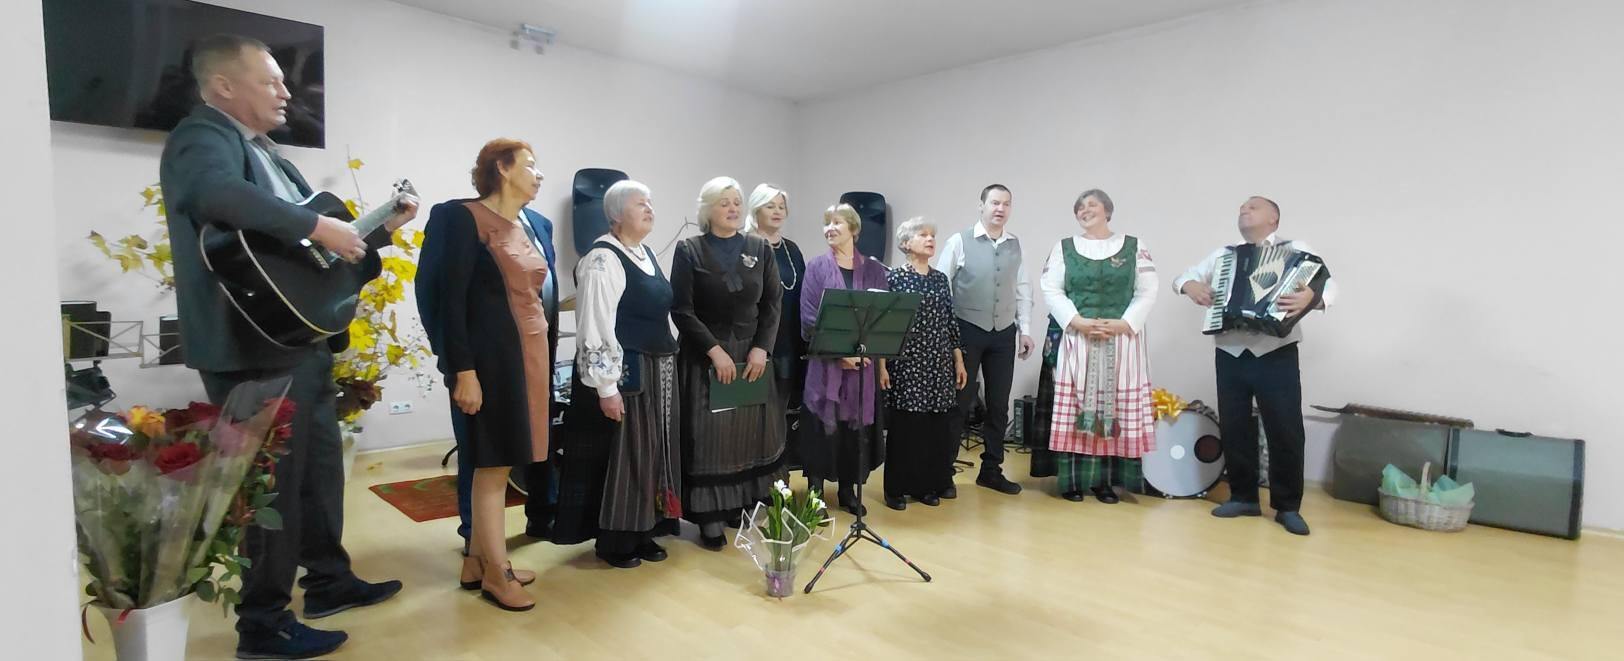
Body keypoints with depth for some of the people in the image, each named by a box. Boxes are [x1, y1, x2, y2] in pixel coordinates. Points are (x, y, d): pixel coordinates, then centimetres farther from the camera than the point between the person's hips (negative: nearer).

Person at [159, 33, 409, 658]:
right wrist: (318, 226, -32)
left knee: (320, 467, 17)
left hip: (302, 340, 10)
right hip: (255, 349, -10)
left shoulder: (264, 152, 19)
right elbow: (220, 194, -34)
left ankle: (329, 581, 32)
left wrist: (378, 231, 17)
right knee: (274, 483, -1)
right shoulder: (203, 135, -10)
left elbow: (305, 242, 23)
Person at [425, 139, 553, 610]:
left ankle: (477, 561, 26)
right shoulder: (467, 218, -10)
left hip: (529, 355, 8)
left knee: (499, 463, 14)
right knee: (493, 464, 0)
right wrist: (464, 371, -20)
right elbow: (452, 299, -15)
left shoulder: (522, 226, 15)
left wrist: (538, 358, 14)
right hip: (492, 357, -8)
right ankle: (496, 572, 14)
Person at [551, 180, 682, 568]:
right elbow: (594, 328, -19)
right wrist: (606, 387, -21)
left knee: (649, 453, 14)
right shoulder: (603, 259, -14)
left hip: (657, 371, 9)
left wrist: (665, 363, 17)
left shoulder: (646, 253, 13)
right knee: (618, 455, 2)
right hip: (622, 373, -9)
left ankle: (641, 532, 27)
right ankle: (613, 541, 16)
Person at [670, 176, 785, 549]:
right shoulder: (689, 251, -2)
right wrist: (715, 350, -15)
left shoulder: (760, 250, 6)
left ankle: (744, 505, 21)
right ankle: (710, 517, 9)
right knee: (709, 434, 0)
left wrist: (761, 349, -9)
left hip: (752, 354, 3)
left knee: (752, 430, 6)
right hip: (704, 356, -3)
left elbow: (773, 305, 4)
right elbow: (681, 310, -8)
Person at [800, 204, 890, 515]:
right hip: (825, 362, -2)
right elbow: (809, 317, -6)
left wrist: (880, 360, -7)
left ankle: (848, 489, 21)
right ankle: (816, 490, 13)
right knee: (823, 425, 0)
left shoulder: (874, 269, 7)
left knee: (856, 426, 7)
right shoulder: (817, 267, 1)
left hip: (864, 362, 2)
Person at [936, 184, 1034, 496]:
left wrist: (1024, 329, 6)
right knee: (959, 402, 2)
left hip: (1004, 333, 4)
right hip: (967, 331, -4)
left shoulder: (1016, 245, 6)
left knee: (999, 405, 11)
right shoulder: (959, 241, -7)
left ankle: (991, 470, 26)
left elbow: (1023, 289, 11)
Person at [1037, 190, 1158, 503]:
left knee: (1115, 409, 1)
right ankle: (1072, 479, 5)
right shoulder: (1064, 248, 8)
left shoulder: (1135, 247, 8)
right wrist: (1079, 322, -13)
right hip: (1075, 340, 0)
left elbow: (1147, 292, 2)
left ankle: (1105, 480, 10)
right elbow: (1051, 290, 0)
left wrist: (1123, 324, -12)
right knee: (1074, 408, -2)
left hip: (1121, 342, 1)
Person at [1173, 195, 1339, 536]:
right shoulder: (1223, 255, 16)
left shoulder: (1296, 250, 3)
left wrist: (1311, 297, -33)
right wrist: (1190, 285, -9)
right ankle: (1244, 497, 21)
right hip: (1230, 355, 4)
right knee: (1233, 428, 7)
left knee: (1285, 430, -1)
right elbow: (1182, 278, 15)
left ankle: (1287, 506, 13)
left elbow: (1329, 284, -9)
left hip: (1276, 355, -4)